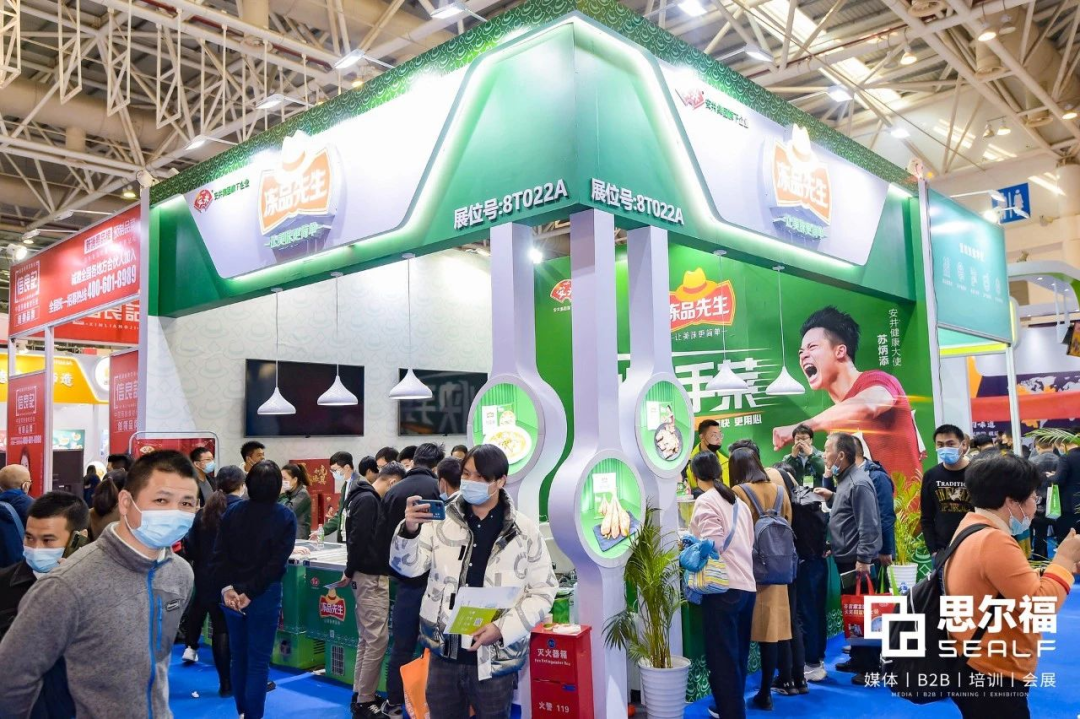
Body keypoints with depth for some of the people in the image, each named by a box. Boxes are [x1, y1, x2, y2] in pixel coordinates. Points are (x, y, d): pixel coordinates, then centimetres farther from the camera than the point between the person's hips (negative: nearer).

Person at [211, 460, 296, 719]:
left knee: (238, 655, 17)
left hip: (232, 592, 4)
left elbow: (219, 555, -5)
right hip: (265, 594, -3)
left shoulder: (232, 512, 1)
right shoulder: (285, 517, -8)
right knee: (258, 659, 4)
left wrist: (226, 587, -9)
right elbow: (277, 561, -15)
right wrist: (251, 592, -13)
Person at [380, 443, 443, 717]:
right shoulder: (439, 489, -10)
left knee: (402, 644, 12)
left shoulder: (393, 491, 2)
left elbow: (383, 537, 6)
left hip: (405, 577, 3)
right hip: (434, 576, -3)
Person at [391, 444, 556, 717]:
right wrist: (409, 530, -25)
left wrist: (503, 628, -13)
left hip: (495, 658, -1)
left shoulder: (525, 532, -5)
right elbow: (410, 566, -5)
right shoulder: (442, 520, -2)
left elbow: (543, 591, -1)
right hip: (444, 654, 2)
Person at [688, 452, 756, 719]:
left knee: (722, 655, -2)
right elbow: (748, 542, 16)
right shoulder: (738, 500, 16)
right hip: (746, 585, 8)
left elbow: (712, 544, -15)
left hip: (723, 587, -8)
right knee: (737, 653, 17)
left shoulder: (705, 501, -6)